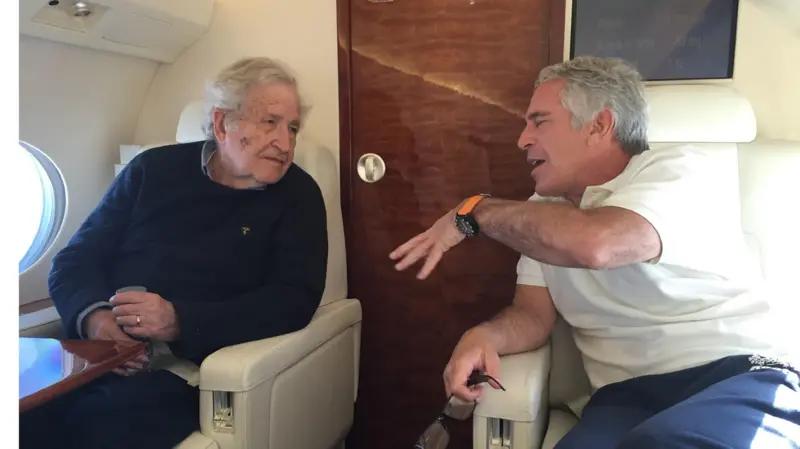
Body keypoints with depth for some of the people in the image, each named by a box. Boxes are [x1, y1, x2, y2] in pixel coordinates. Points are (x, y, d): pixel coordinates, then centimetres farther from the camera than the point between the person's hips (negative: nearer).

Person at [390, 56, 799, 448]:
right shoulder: (545, 212, 13)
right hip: (628, 396, 4)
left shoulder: (681, 172, -8)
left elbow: (592, 244, -28)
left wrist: (475, 211, -14)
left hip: (737, 377, -4)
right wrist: (483, 335, -14)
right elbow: (534, 314, 9)